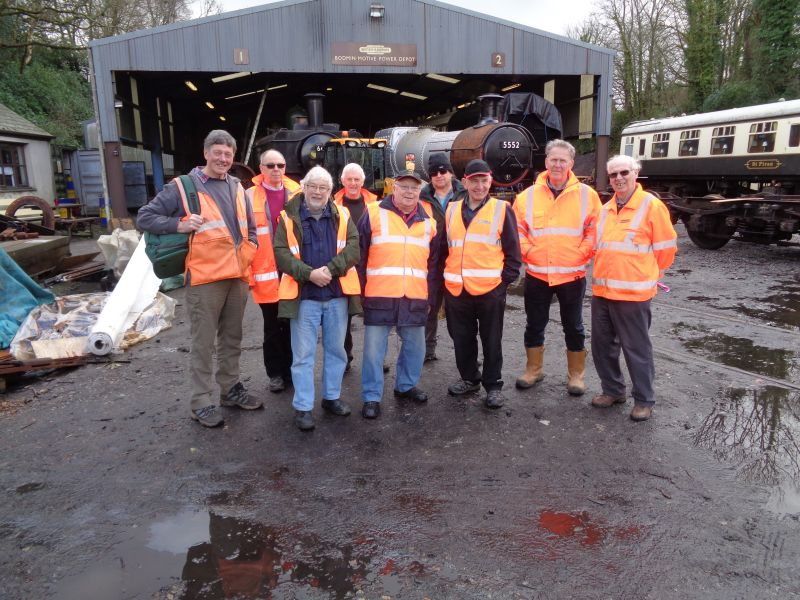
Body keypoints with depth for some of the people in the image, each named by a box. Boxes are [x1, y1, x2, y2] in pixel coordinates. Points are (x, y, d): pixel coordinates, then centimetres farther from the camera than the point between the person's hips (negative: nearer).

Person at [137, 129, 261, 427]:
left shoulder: (237, 188, 13)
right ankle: (201, 402, 11)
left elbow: (250, 228, 23)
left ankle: (231, 388, 30)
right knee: (203, 343, 1)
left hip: (237, 276, 6)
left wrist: (248, 253, 9)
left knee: (232, 338, 16)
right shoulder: (182, 187, -4)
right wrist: (180, 225, -17)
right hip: (205, 279, -6)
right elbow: (145, 217, -3)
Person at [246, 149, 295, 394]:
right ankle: (276, 373, 23)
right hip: (266, 274, -2)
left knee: (292, 325, 12)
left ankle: (291, 370, 25)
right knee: (272, 327, 10)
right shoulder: (250, 197, -1)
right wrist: (246, 273, -9)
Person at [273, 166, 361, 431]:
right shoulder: (289, 217, 2)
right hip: (303, 295, -2)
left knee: (336, 349, 13)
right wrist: (309, 273, -19)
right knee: (303, 353, 2)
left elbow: (352, 246, -3)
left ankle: (332, 397, 29)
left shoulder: (342, 215, 7)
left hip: (337, 293, 3)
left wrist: (330, 269, -17)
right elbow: (281, 252, -6)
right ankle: (303, 407, 11)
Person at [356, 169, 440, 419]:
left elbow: (433, 263, 16)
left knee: (415, 346, 14)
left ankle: (406, 385, 35)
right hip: (379, 296, -3)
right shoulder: (374, 214, 0)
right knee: (374, 348, 2)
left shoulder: (428, 222, 11)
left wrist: (429, 297, 13)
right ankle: (371, 397, 15)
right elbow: (359, 255, 0)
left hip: (415, 298, 4)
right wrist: (359, 290, -3)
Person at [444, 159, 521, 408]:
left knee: (491, 340, 6)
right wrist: (445, 277, 10)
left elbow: (512, 251, 0)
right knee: (462, 338, 14)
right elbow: (443, 248, 17)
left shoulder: (502, 210, 0)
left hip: (490, 289, -4)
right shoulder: (451, 210, 11)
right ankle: (469, 378, 32)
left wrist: (506, 281, -5)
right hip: (456, 289, 4)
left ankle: (493, 385, 20)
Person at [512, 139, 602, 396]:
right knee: (534, 325, 13)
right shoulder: (529, 195, 1)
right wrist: (528, 252, -6)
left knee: (573, 327, 10)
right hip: (536, 274, 2)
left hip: (572, 275, -1)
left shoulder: (587, 195, -2)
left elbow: (595, 231, -1)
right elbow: (517, 229, 4)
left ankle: (576, 375, 26)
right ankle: (534, 369, 31)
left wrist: (580, 255, -9)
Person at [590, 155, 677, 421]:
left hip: (633, 292, -6)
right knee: (602, 346, 14)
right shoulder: (606, 209, 12)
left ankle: (644, 400, 18)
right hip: (602, 291, 7)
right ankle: (612, 390, 31)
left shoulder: (652, 205, -7)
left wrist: (649, 275, 7)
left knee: (636, 349, 3)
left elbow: (666, 247, -3)